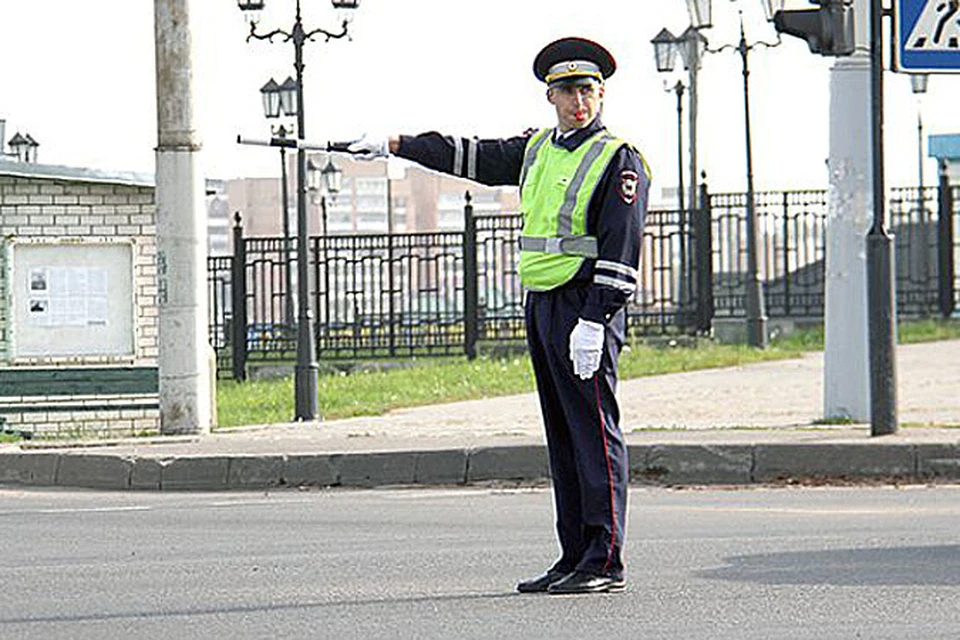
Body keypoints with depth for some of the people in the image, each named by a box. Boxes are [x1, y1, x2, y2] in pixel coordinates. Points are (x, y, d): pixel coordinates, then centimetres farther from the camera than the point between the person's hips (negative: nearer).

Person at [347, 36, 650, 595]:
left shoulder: (620, 160, -8)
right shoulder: (537, 150, 15)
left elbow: (621, 250, -14)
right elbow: (473, 157, 26)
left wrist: (593, 321, -21)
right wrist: (396, 145, 27)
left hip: (587, 307, -8)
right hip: (541, 304, 8)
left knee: (595, 432, -8)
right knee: (563, 438, 8)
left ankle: (606, 563, -8)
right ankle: (576, 559, 11)